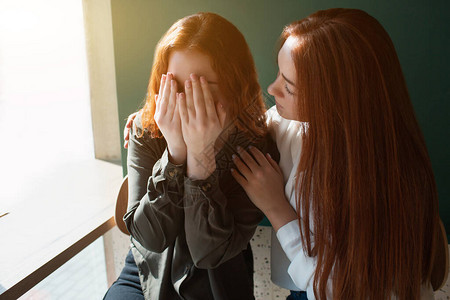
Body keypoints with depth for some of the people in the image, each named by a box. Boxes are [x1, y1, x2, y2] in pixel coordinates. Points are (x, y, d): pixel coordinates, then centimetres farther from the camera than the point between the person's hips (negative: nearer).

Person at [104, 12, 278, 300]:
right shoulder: (146, 130, -12)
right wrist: (175, 152, -28)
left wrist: (201, 157, -30)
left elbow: (209, 253, -20)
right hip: (148, 274, 1)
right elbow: (152, 237, -17)